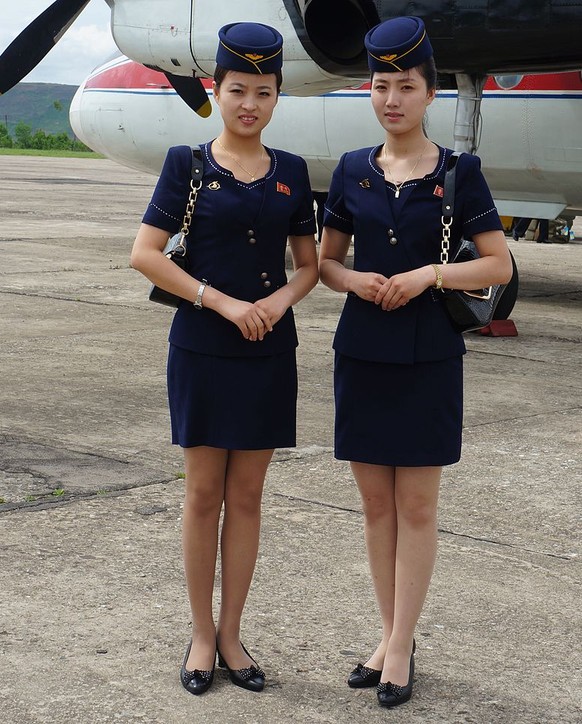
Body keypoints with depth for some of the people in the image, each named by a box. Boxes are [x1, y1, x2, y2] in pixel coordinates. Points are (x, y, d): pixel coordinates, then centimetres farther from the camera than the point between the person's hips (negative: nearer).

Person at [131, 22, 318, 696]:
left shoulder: (291, 173, 7)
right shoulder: (188, 164, -2)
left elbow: (309, 263, 11)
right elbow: (145, 253, -7)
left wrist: (280, 300, -10)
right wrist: (222, 301, -15)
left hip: (269, 351, 3)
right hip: (201, 349, -2)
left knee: (246, 496, 7)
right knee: (204, 493, 4)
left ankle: (231, 634, 18)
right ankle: (201, 634, 17)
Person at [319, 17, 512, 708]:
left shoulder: (458, 171, -2)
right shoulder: (352, 170, 6)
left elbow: (499, 265, -2)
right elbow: (325, 260, 13)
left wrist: (431, 273, -16)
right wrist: (355, 280, -8)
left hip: (428, 355, -3)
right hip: (362, 351, 3)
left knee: (416, 505, 2)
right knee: (375, 502, 8)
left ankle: (401, 647, 9)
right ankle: (391, 637, 20)